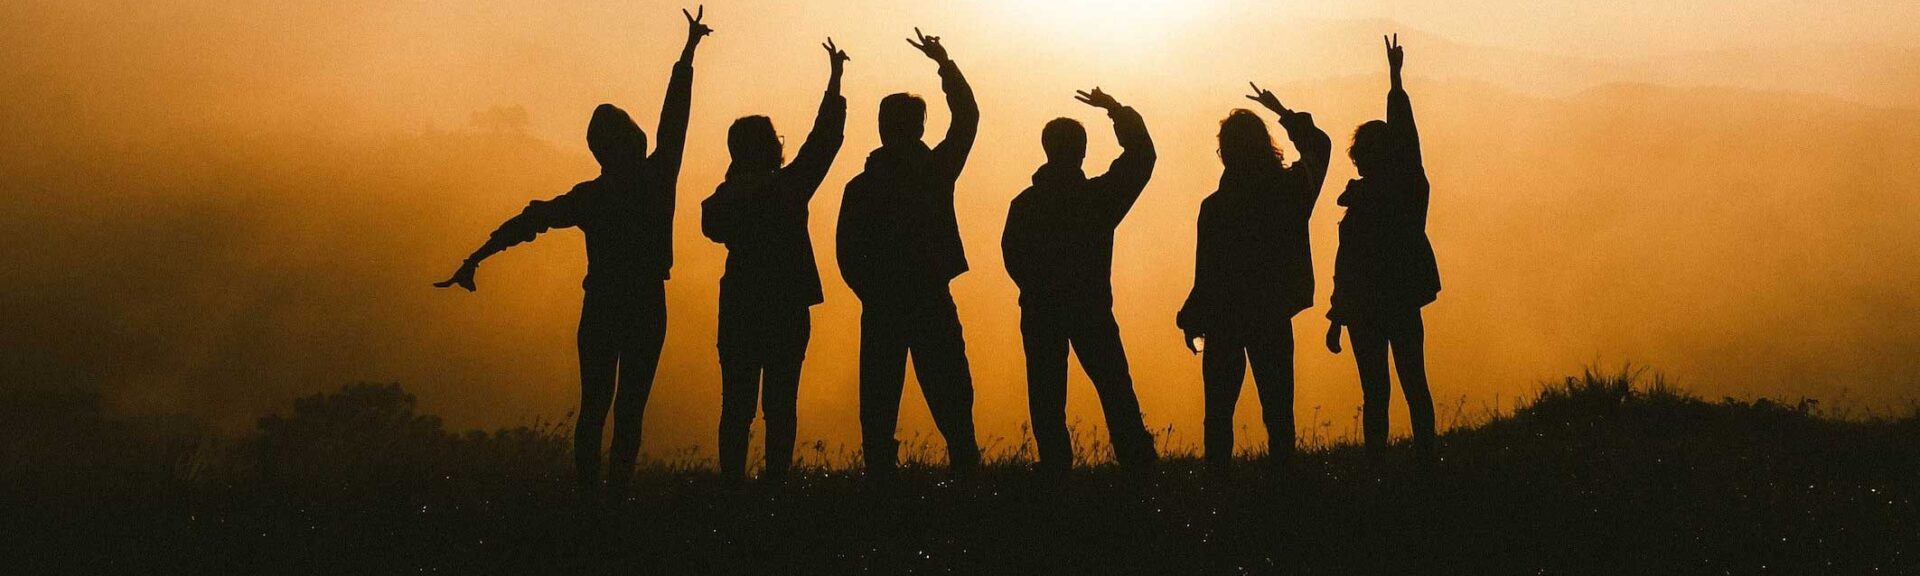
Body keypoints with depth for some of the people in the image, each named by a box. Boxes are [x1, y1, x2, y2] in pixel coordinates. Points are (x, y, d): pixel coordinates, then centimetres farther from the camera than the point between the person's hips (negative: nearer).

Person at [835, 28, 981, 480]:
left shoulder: (861, 187, -1)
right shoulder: (935, 171, -1)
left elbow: (848, 253, -4)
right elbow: (967, 117, 12)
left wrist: (874, 293, 9)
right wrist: (944, 63, 20)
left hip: (881, 308, 0)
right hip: (932, 304, 0)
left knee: (879, 407, 5)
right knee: (951, 403, 4)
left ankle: (880, 473, 1)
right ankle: (965, 466, -2)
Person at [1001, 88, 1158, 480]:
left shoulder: (1025, 204, -3)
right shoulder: (1099, 195, -7)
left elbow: (1014, 257, -4)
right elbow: (1141, 155, 3)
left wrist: (1040, 289, 11)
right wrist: (1116, 110, 9)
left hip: (1040, 311, 1)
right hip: (1091, 309, -1)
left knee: (1046, 392, 4)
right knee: (1114, 387, 6)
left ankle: (1055, 466, 1)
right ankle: (1137, 460, 3)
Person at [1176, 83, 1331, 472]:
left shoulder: (1216, 207, -16)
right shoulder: (1290, 189, -5)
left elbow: (1207, 275, -13)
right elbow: (1319, 147, 17)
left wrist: (1193, 322, 0)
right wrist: (1283, 113, 26)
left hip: (1225, 321, -3)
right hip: (1274, 319, 3)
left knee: (1220, 409, 5)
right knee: (1277, 406, 9)